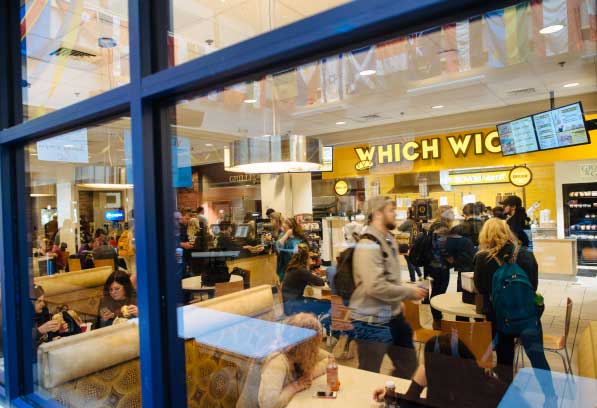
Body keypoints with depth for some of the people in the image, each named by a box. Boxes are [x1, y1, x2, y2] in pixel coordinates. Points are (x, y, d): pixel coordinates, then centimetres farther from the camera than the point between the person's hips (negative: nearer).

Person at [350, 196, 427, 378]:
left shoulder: (389, 239, 10)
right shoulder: (369, 245, -22)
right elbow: (376, 287, -30)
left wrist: (409, 289, 5)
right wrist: (410, 292, -19)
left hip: (393, 316, 9)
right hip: (373, 322, -9)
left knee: (408, 366, 22)